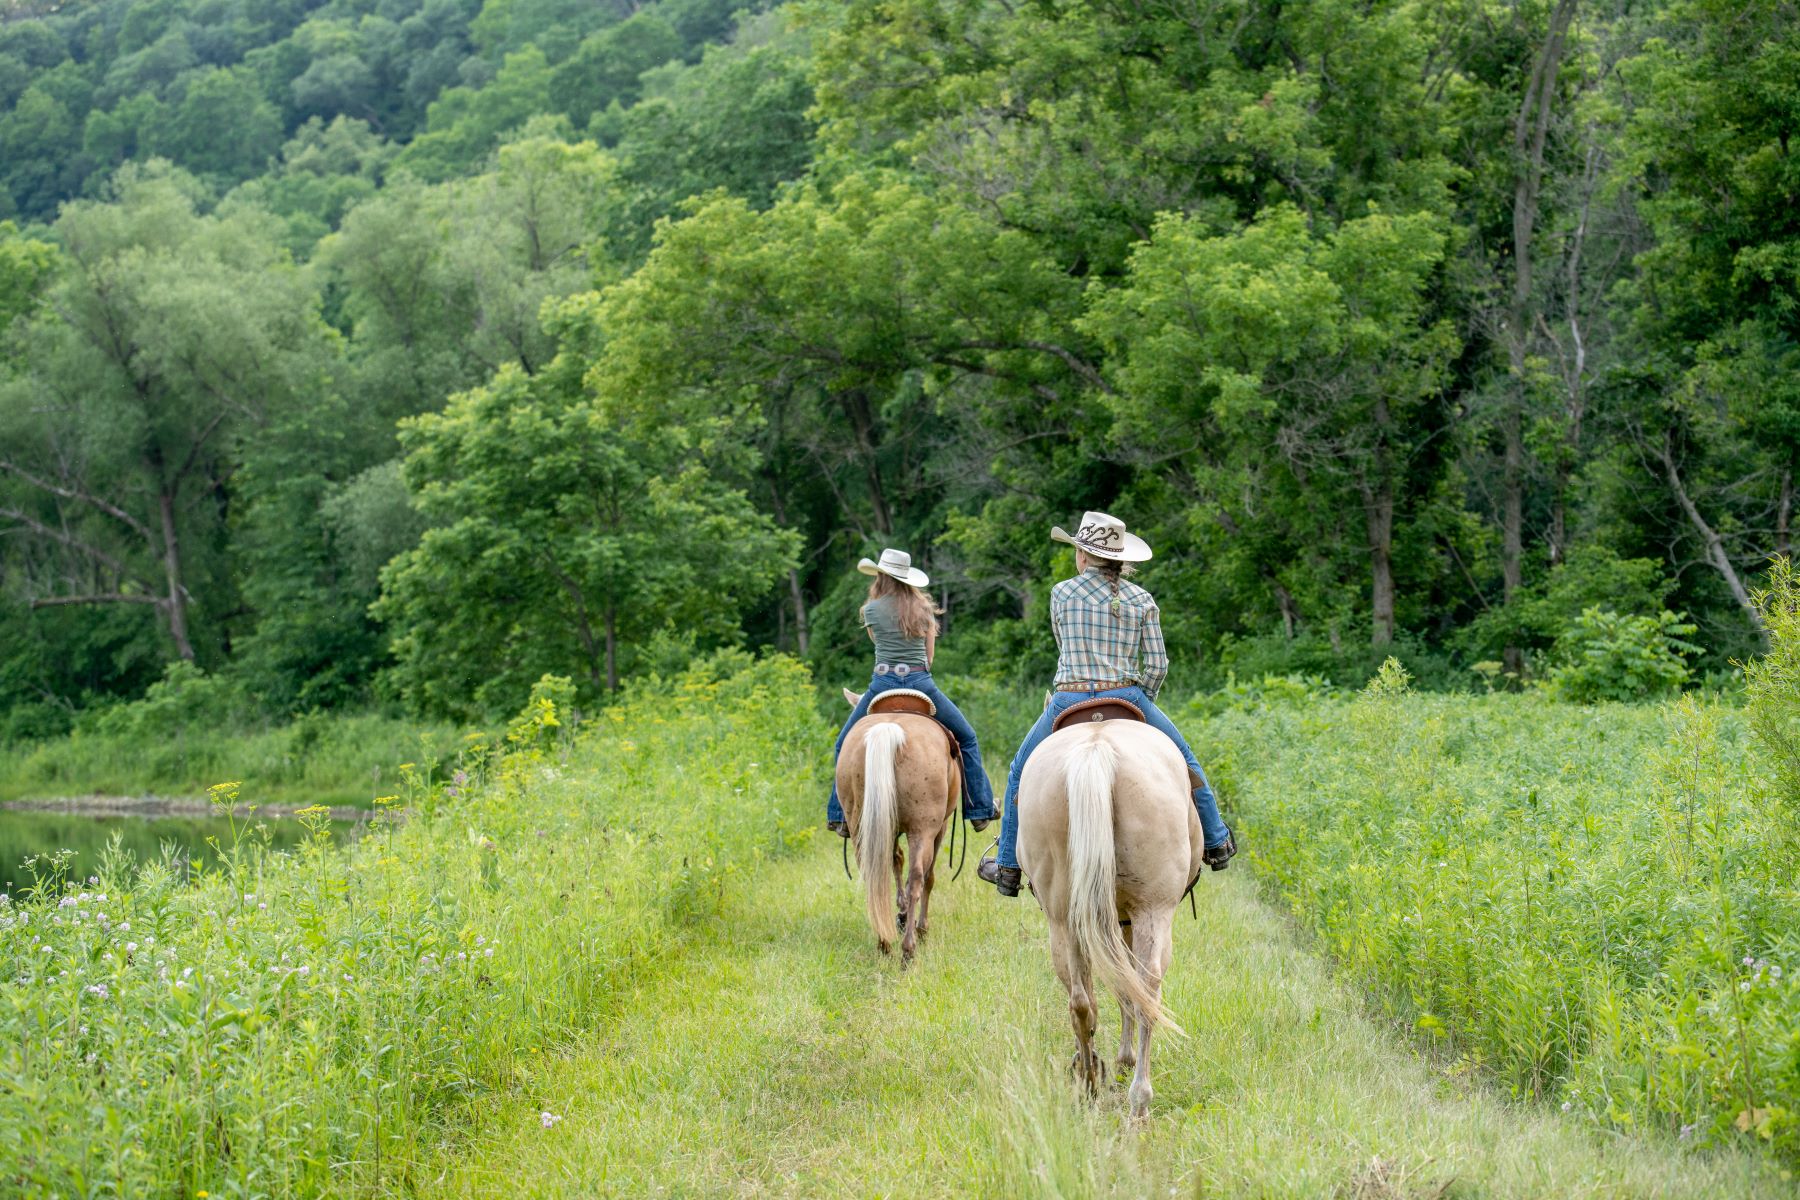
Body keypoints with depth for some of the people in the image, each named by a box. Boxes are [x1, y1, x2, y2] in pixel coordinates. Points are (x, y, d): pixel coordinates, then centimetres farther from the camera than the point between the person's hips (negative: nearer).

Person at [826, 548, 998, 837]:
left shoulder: (871, 610, 2)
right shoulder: (923, 607, 9)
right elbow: (930, 654, 13)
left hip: (884, 683, -1)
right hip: (922, 683, 1)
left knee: (844, 746, 17)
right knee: (967, 739, 17)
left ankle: (841, 816, 9)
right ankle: (979, 810, 11)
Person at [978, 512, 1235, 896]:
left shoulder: (1062, 593, 1)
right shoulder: (1141, 599, 3)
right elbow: (1157, 665, 0)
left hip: (1070, 702, -1)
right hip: (1127, 697, 1)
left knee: (1020, 773, 20)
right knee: (1184, 761, 25)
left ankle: (1007, 867, 22)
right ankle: (1216, 843, 30)